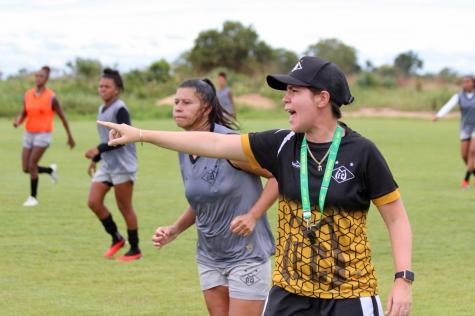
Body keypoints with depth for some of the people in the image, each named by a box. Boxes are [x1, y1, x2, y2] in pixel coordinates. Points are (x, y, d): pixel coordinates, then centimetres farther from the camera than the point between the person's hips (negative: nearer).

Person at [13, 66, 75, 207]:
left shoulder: (51, 97, -10)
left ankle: (33, 197, 1)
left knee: (32, 165, -14)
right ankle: (51, 170, 32)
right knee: (26, 169, 4)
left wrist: (70, 136, 4)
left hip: (43, 135, -5)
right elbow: (24, 113, 11)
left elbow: (62, 116, -1)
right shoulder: (28, 95, 2)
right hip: (29, 134, 5)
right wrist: (17, 122, -13)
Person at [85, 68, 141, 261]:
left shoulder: (120, 109, -13)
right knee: (93, 202, -2)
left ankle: (135, 250, 9)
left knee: (124, 207, -2)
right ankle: (116, 239, 14)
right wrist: (95, 160, 22)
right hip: (106, 164, 8)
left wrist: (99, 150, -25)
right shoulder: (102, 109, 14)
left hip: (123, 165, -8)